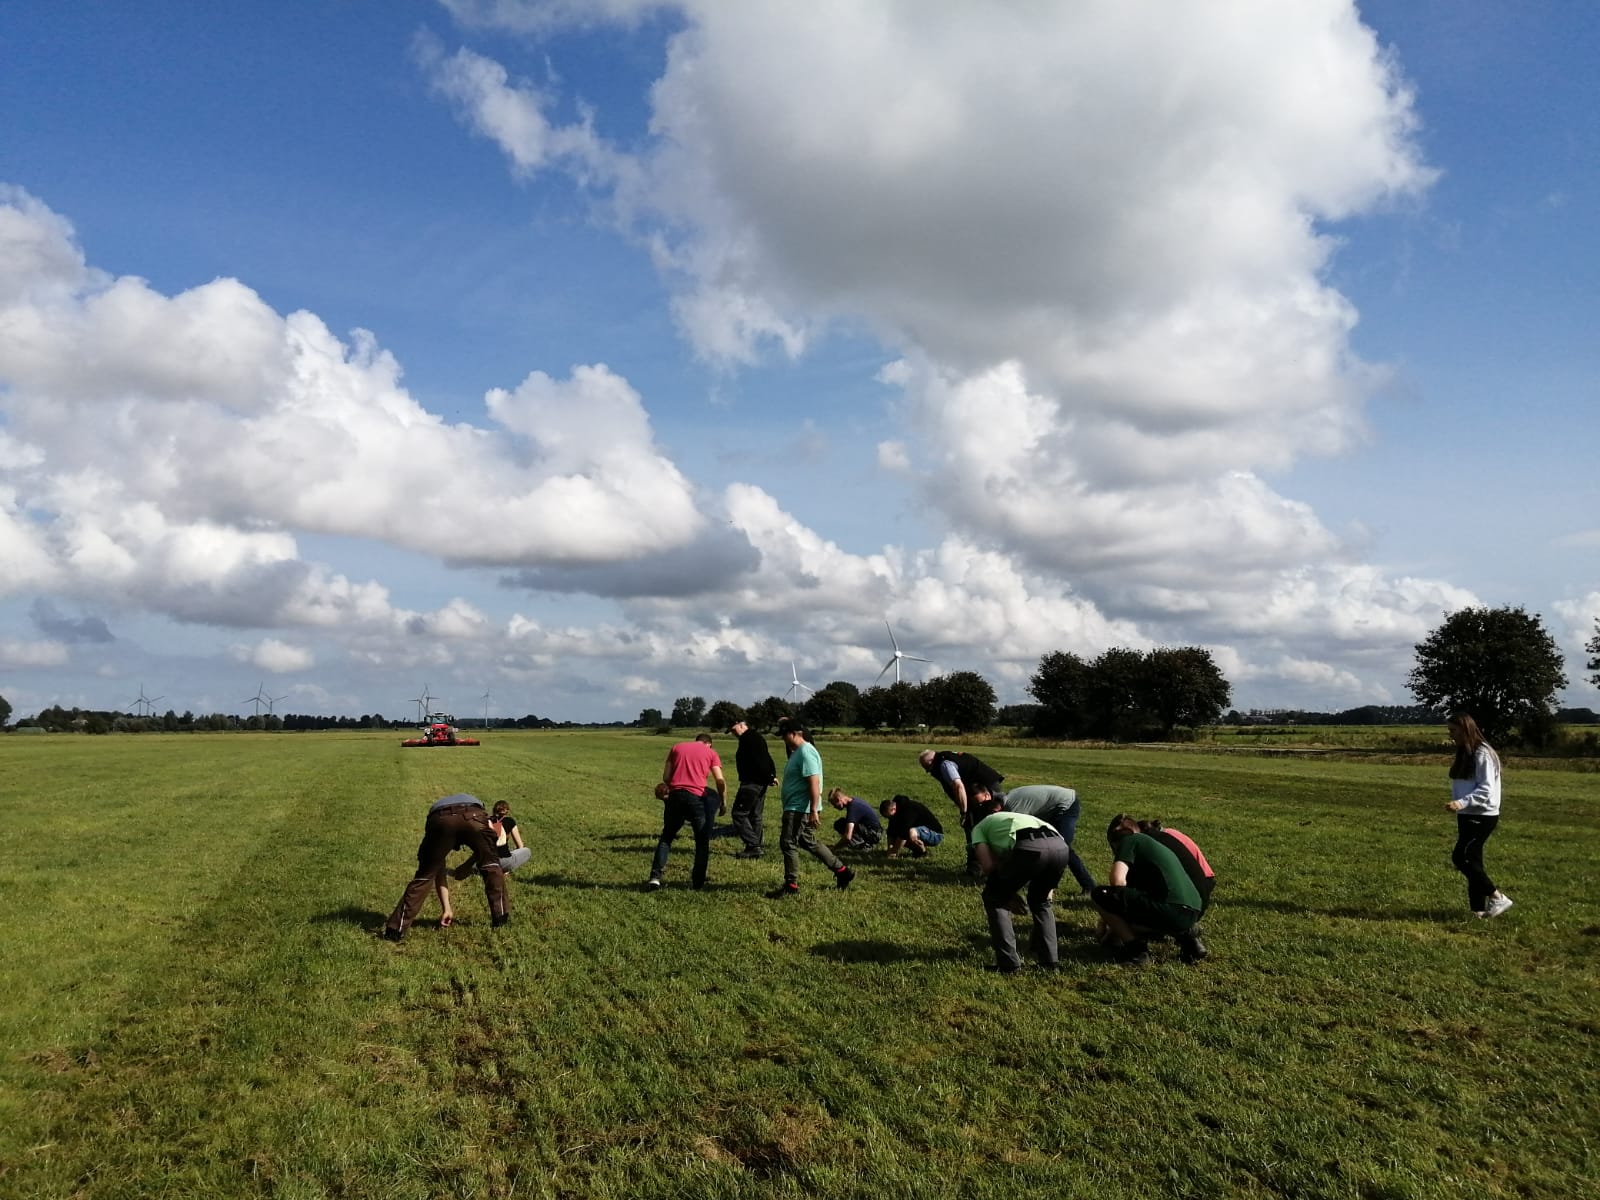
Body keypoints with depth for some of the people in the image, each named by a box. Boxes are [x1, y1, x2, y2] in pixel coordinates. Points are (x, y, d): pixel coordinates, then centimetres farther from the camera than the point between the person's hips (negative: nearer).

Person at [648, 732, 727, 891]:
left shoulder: (677, 747, 19)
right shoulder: (711, 753, 13)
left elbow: (665, 777, 12)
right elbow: (720, 781, 3)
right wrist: (724, 803, 11)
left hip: (675, 795, 2)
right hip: (696, 797, -2)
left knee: (666, 836, 16)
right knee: (702, 840, 13)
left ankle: (655, 877, 3)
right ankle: (697, 882, 11)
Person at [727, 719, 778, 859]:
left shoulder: (748, 738, -12)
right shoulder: (756, 737, 20)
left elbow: (758, 760, -21)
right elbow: (767, 759, 16)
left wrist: (769, 777, -17)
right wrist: (772, 775, 6)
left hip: (751, 783, -10)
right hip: (761, 783, 10)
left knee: (739, 813, -7)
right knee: (754, 815, 14)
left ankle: (753, 846, -10)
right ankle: (755, 848, 17)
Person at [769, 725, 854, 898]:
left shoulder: (806, 752, -18)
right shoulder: (798, 752, 15)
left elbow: (814, 782, -25)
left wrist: (814, 810, -28)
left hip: (800, 809, -11)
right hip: (796, 807, 11)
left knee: (788, 843, -6)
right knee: (809, 843, 17)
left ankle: (791, 886, 1)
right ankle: (842, 871, 24)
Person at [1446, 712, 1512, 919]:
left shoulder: (1482, 754, -14)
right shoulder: (1464, 754, 14)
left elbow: (1486, 790, -20)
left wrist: (1462, 803, -31)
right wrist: (1459, 806, 12)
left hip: (1482, 816, -9)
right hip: (1467, 816, 9)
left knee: (1460, 857, -12)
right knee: (1472, 860, 8)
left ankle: (1497, 897, -3)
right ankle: (1478, 909, 11)